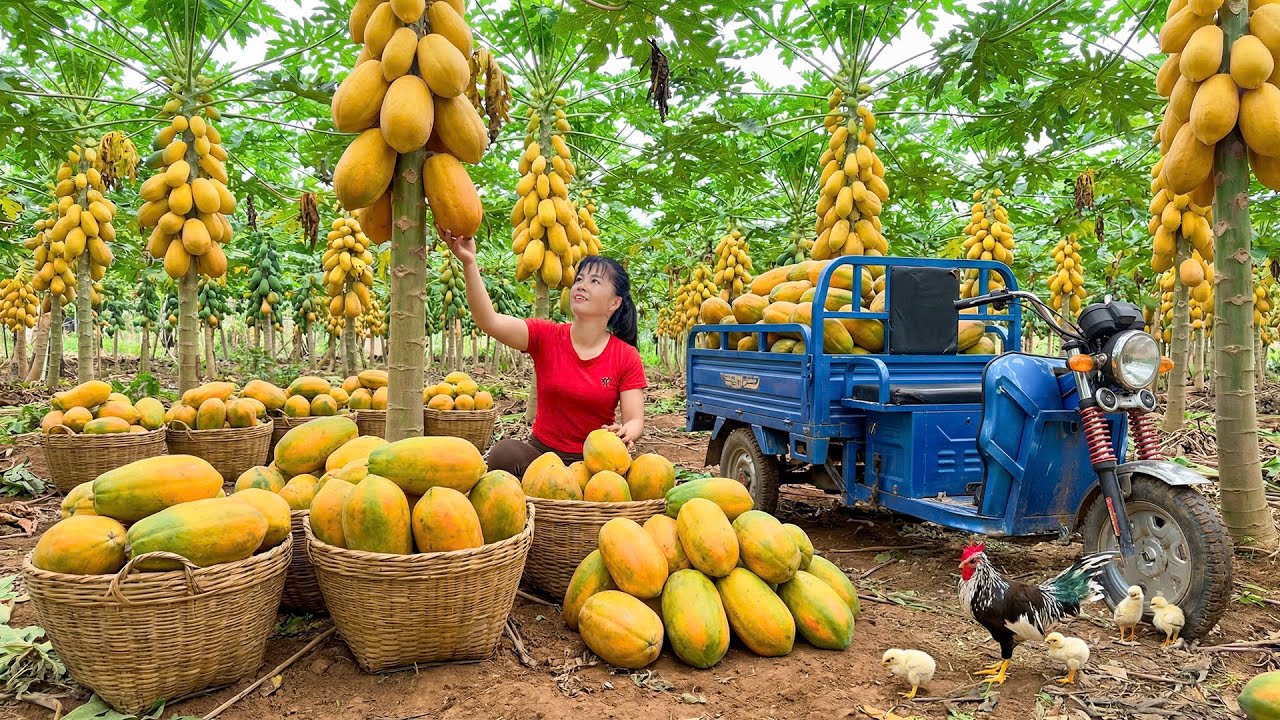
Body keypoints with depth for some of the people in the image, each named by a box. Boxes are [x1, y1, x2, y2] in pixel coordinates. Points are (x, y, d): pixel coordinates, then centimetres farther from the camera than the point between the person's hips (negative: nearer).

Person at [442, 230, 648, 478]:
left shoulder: (627, 357, -4)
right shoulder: (545, 336, -3)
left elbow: (635, 421, -9)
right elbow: (489, 321, -20)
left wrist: (625, 434, -34)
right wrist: (469, 263, -33)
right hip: (541, 450, 0)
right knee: (504, 452, -32)